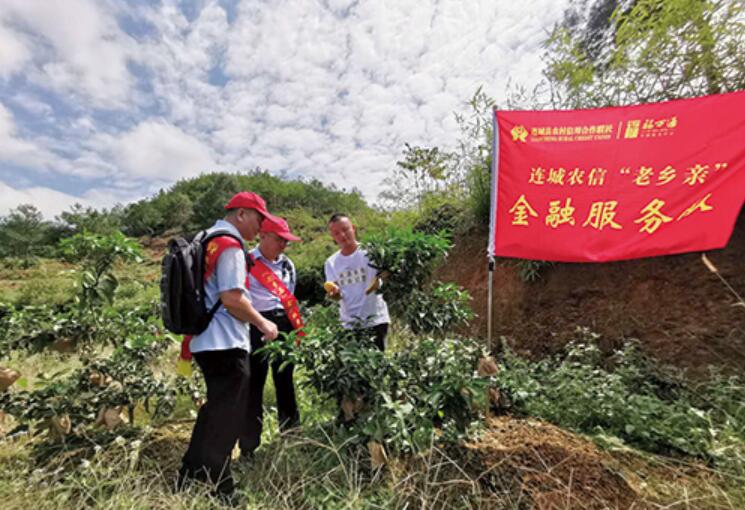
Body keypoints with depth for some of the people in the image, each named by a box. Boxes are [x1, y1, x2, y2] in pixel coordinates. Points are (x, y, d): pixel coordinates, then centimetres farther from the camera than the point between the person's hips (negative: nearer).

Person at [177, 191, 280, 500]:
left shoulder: (208, 241, 15)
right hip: (225, 344, -10)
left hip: (207, 341, 10)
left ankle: (190, 481, 35)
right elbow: (231, 298, -22)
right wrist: (262, 323, -10)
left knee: (216, 411, 22)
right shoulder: (229, 245, -15)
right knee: (227, 416, 3)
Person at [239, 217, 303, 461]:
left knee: (285, 381, 14)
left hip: (284, 325, 5)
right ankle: (248, 446, 19)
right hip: (256, 326, -5)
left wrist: (298, 330, 16)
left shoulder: (287, 264, 12)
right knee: (253, 385, 3)